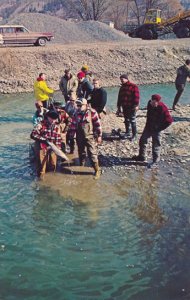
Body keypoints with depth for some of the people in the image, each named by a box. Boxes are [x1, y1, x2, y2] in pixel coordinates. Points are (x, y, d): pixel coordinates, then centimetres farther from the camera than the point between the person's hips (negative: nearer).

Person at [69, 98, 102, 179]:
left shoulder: (92, 112, -13)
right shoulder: (77, 113, 1)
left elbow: (98, 124, -9)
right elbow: (73, 124, 8)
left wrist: (99, 136, -8)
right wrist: (72, 135, 8)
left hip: (90, 137, -5)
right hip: (80, 137, 5)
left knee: (92, 153, -8)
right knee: (81, 152, 19)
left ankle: (97, 170, 0)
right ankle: (81, 165, 39)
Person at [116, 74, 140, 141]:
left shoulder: (133, 86, -7)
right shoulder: (122, 88, 16)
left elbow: (136, 96, -14)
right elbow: (119, 98, 20)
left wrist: (136, 105, -21)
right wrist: (119, 107, 18)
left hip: (131, 107, -7)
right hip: (125, 107, 7)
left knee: (132, 121, -2)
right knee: (126, 121, 14)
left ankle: (134, 135, 6)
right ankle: (127, 133, 24)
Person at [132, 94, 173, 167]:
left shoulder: (163, 109, -27)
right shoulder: (150, 104, -8)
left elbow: (169, 121, -23)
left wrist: (160, 128, -16)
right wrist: (148, 123, 12)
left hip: (156, 129, -7)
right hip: (148, 127, 7)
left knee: (156, 145, 2)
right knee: (142, 140, 15)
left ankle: (155, 161, 15)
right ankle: (141, 156, 32)